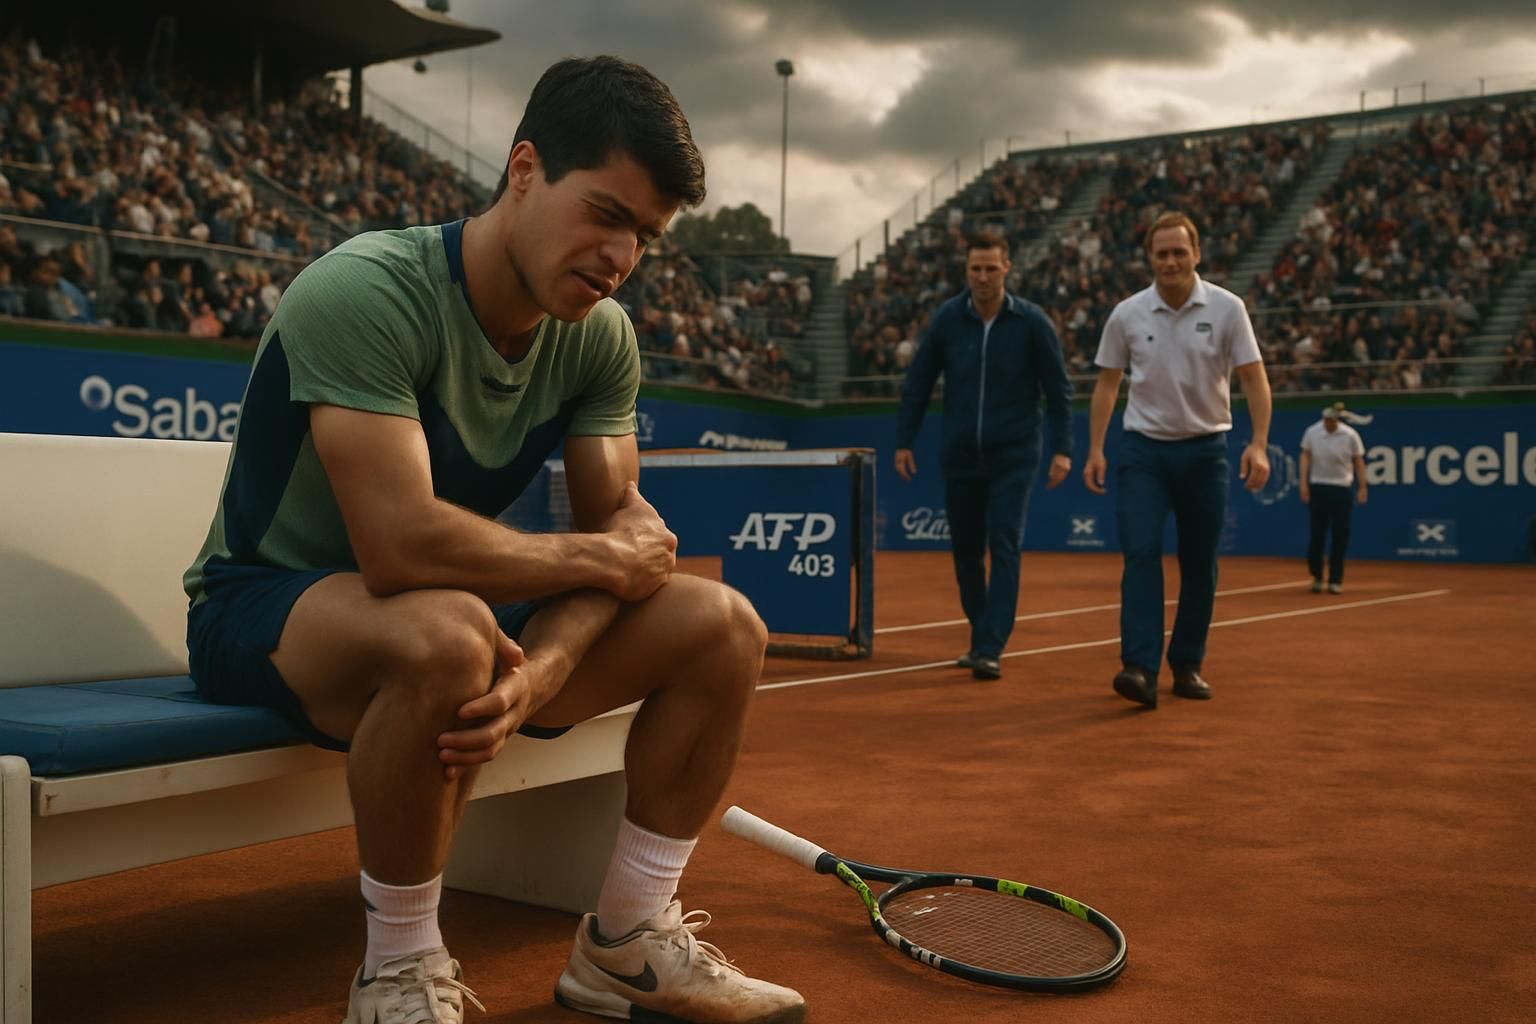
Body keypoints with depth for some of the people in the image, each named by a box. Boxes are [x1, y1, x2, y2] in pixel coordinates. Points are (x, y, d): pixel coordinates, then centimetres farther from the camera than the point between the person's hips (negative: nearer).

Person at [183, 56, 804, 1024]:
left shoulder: (601, 336, -4)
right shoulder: (364, 293, -27)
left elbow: (624, 520, -8)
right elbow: (401, 545, -36)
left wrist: (546, 664, -29)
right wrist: (601, 559, -21)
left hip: (456, 611, 7)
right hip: (267, 603, -6)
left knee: (723, 626, -7)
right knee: (448, 633, -41)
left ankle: (627, 943, 4)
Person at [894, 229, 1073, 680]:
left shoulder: (1031, 321, -6)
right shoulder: (946, 318, -2)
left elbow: (1058, 388, -2)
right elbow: (917, 383, 4)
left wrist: (1061, 448, -7)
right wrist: (904, 440, 1)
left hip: (1013, 457, -3)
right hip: (959, 456, 3)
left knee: (1004, 547, -10)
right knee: (965, 551, 10)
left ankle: (990, 649, -10)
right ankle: (979, 636, 28)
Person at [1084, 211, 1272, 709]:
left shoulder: (1227, 308, -5)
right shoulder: (1126, 314, -2)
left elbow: (1254, 378, -5)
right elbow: (1107, 385, 7)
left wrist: (1258, 444, -17)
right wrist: (1095, 450, 1)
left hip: (1204, 449, 0)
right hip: (1143, 449, 0)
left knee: (1199, 565, 5)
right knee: (1140, 553, -14)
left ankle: (1187, 665, 19)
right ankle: (1139, 668, -18)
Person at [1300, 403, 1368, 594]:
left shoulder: (1350, 435, -6)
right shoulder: (1312, 432, -3)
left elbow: (1359, 462, 0)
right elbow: (1305, 457, 0)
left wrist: (1362, 487, -3)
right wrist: (1304, 483, -8)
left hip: (1342, 489, -1)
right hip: (1318, 487, 1)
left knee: (1340, 535, 0)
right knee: (1317, 533, 2)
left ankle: (1335, 580, 8)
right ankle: (1317, 576, 19)